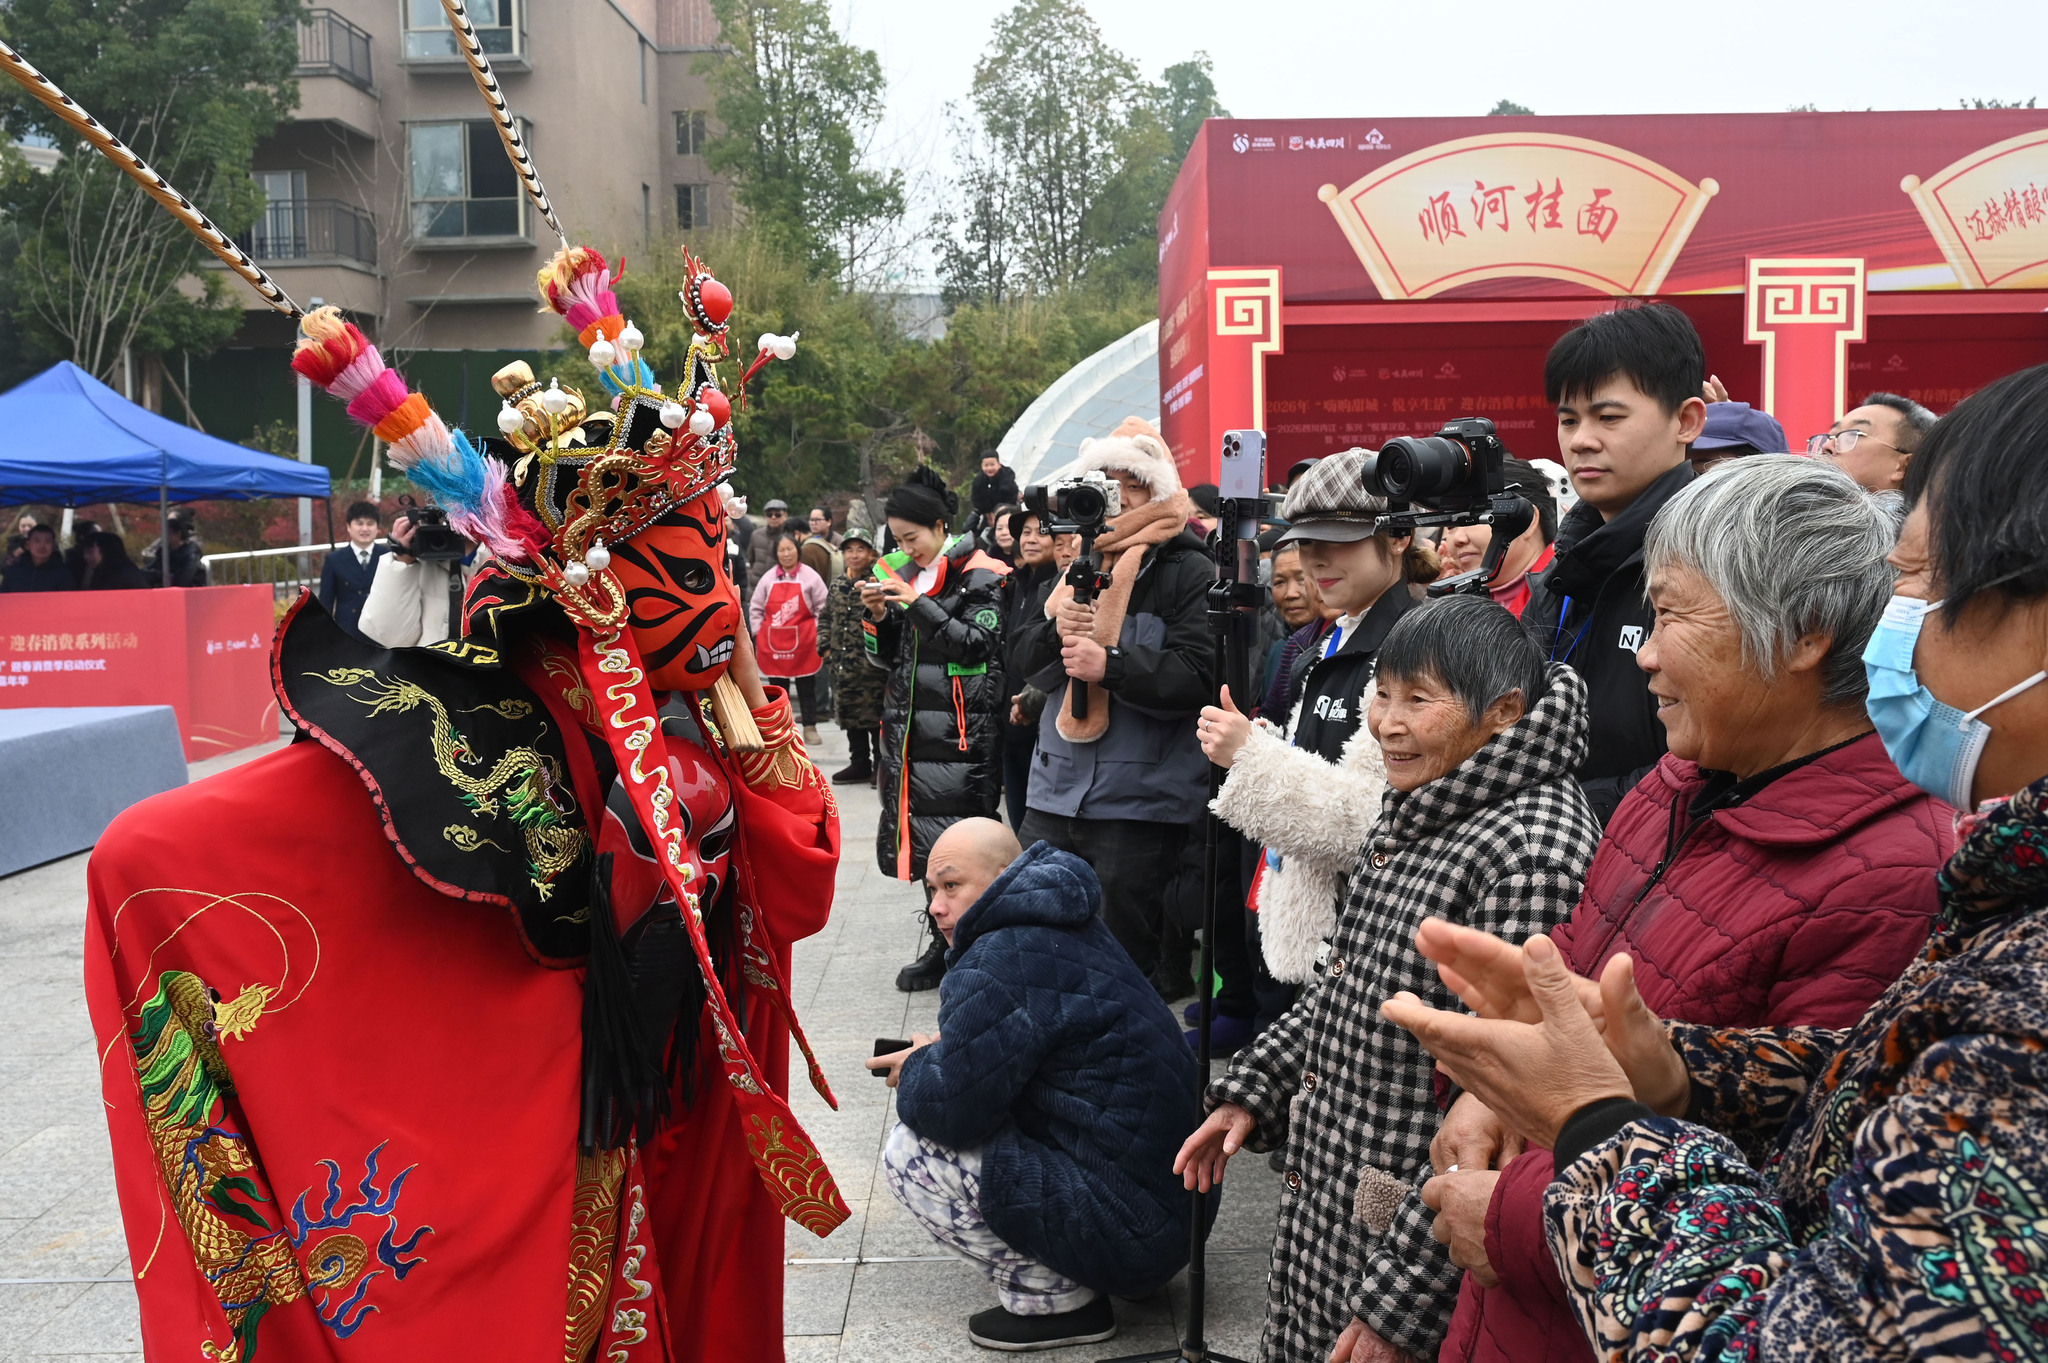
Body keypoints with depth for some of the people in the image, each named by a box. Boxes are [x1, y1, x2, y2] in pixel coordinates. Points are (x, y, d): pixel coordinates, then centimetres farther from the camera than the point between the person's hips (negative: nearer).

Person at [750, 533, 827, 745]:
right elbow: (755, 609, 10)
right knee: (777, 687, 9)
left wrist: (816, 632, -5)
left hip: (803, 643, -2)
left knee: (807, 686, 5)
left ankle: (810, 726, 12)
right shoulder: (768, 578, 6)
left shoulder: (810, 577, -2)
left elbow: (823, 608, -1)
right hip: (773, 643, 3)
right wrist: (759, 633, 3)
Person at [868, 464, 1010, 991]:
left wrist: (918, 605, -17)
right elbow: (884, 657, 18)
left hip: (961, 727, -7)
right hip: (909, 726, 7)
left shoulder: (978, 576, -4)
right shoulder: (904, 574, 16)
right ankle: (941, 945, 19)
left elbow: (979, 644, -16)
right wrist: (879, 617, -1)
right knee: (922, 837, 9)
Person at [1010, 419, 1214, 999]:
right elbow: (1024, 658, 13)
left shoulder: (1189, 573, -6)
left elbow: (1197, 678, -17)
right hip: (1055, 792, 7)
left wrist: (1112, 663, -24)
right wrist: (1055, 627, -8)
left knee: (1126, 957, 1)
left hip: (1139, 799, -6)